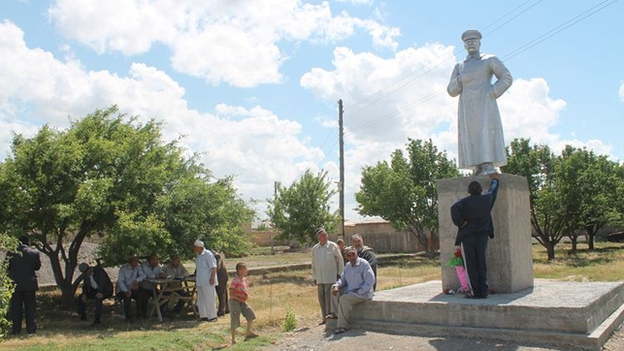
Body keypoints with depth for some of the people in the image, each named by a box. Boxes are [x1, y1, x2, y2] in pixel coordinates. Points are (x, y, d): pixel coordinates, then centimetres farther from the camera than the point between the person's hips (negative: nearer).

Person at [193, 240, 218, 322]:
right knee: (201, 299, 13)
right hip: (200, 282, 9)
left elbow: (213, 267, -17)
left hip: (208, 282, -9)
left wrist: (212, 278, -23)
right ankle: (203, 316, 23)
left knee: (209, 299, -4)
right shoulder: (198, 255, 15)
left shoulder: (208, 254, -13)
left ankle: (212, 316, 4)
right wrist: (196, 279, 22)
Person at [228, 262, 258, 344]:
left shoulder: (244, 279, 4)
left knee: (251, 315, 6)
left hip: (243, 302, 8)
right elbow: (231, 294, -25)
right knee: (234, 322, 2)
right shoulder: (235, 280, -22)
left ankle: (248, 332, 24)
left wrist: (246, 296, 5)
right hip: (235, 302, -8)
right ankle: (233, 339, 17)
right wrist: (239, 299, -18)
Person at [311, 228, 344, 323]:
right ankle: (325, 317, 14)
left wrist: (340, 274, 1)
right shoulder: (314, 249, 8)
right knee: (321, 296, 6)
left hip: (330, 277, -4)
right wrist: (314, 277, 15)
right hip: (320, 277, 5)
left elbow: (340, 260, 3)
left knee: (329, 295, -14)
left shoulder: (333, 246, -3)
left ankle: (330, 313, -10)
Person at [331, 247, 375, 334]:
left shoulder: (364, 264, -14)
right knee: (334, 289, 1)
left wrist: (359, 292, -21)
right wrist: (336, 286, -8)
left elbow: (370, 281, -18)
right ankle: (338, 313, -1)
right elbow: (342, 279, 14)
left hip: (363, 292, -8)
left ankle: (343, 326, -21)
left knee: (344, 299, -28)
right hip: (350, 290, 9)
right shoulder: (347, 266, 8)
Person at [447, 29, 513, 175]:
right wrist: (461, 79, -6)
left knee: (487, 134, -16)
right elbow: (451, 90, 13)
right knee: (470, 140, -6)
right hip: (467, 108, 3)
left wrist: (492, 93, -7)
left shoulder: (490, 60, 12)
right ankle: (478, 172, -7)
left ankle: (489, 169, -20)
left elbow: (507, 78, 6)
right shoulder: (459, 67, 21)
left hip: (485, 104, -3)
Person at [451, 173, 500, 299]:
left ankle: (476, 292, 3)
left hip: (467, 237, -3)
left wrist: (460, 223, -13)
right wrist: (495, 180, 46)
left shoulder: (465, 201, -6)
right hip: (482, 236, 3)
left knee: (471, 267, 2)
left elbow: (454, 208, -26)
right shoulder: (487, 199, 5)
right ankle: (483, 292, 9)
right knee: (482, 266, 9)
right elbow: (493, 190, 26)